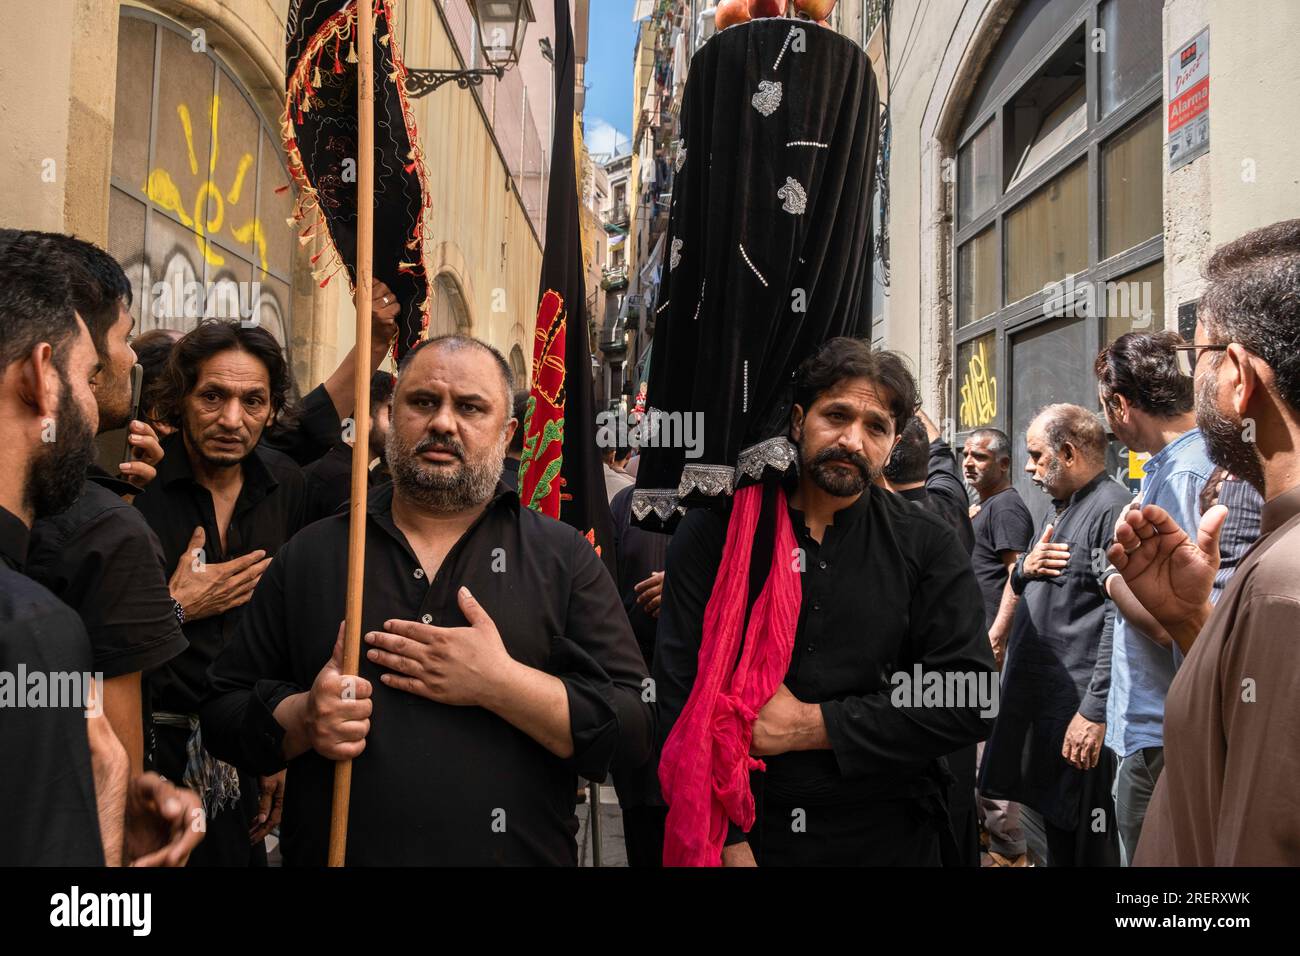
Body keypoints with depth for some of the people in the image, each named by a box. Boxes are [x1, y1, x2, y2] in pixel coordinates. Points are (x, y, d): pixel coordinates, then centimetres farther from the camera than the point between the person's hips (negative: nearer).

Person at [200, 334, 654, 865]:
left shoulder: (563, 557, -4)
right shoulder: (310, 554, 2)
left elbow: (634, 732, -11)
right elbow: (223, 716, 4)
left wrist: (497, 683, -22)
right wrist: (303, 720, -16)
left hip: (518, 852, -1)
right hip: (332, 851, 1)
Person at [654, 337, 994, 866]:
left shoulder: (927, 545, -4)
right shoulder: (713, 531, -6)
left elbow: (969, 701, -11)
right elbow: (681, 695, -9)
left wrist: (811, 726, -17)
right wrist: (726, 842, -15)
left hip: (889, 837, 1)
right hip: (744, 835, 0)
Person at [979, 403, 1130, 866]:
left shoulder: (1113, 509, -14)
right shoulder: (1060, 509, 17)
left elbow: (1121, 621, -22)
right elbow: (1019, 587, 25)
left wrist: (1095, 711, -24)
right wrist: (1025, 567, 1)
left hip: (1078, 711, -9)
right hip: (1036, 700, 9)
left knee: (1084, 848, 1)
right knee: (1051, 838, 19)